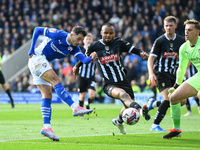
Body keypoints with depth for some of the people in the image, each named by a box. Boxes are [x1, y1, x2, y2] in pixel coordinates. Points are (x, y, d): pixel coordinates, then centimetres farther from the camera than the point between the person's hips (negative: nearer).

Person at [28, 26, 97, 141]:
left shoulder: (73, 48, 3)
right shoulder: (58, 35, -14)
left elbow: (84, 59, -13)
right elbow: (37, 30, -7)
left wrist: (91, 58, -35)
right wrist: (32, 49, -9)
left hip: (44, 64, 8)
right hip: (37, 58, -8)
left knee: (47, 96, -1)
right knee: (56, 81, -23)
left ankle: (46, 127, -6)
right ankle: (75, 108, -32)